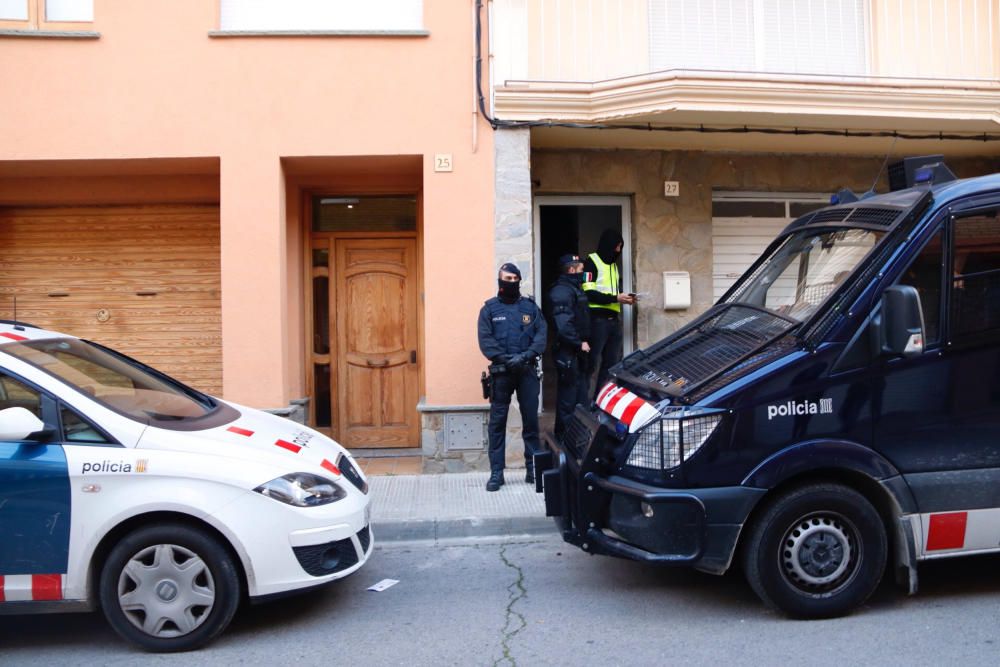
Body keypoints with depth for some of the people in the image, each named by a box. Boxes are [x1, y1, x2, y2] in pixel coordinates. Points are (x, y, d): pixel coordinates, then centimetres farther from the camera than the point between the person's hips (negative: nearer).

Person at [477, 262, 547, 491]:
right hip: (501, 372, -1)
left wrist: (527, 355, -15)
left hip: (528, 371, 2)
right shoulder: (489, 308, 6)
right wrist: (506, 359, -16)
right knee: (497, 421, -1)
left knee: (531, 419, 5)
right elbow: (485, 339, -4)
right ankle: (496, 472, 4)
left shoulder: (530, 306, 11)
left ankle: (533, 468, 14)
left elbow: (542, 333, 1)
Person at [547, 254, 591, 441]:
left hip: (577, 350, 11)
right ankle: (565, 436, 2)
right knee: (568, 397, -5)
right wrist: (579, 343, -18)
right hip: (568, 351, -11)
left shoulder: (574, 288, 17)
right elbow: (563, 325, -26)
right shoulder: (562, 291, -17)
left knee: (581, 392, 17)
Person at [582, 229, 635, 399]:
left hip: (614, 320, 9)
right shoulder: (591, 262, -5)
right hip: (597, 320, -9)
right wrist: (616, 298, -16)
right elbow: (588, 294, -15)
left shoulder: (614, 265, 22)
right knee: (590, 363, -9)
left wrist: (624, 298, 8)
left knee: (612, 364, 9)